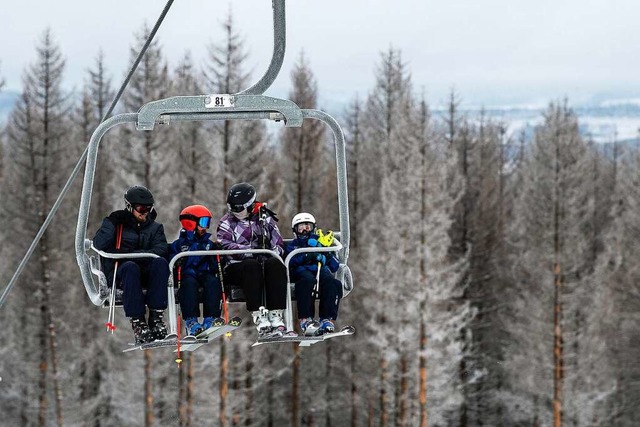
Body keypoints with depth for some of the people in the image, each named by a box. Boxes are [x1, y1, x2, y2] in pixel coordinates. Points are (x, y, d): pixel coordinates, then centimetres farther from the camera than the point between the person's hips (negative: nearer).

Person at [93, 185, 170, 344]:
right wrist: (113, 222, -8)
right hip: (118, 273, -2)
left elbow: (161, 249, -4)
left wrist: (131, 253, -16)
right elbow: (99, 245, -5)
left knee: (160, 262, -31)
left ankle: (156, 316, -35)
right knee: (130, 267, -39)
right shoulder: (116, 222, 12)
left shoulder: (155, 227, 17)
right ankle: (138, 322, -44)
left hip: (147, 274, 2)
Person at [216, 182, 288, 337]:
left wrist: (269, 255, -14)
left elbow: (279, 245, 10)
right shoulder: (226, 223, 11)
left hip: (265, 261, 2)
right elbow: (225, 246, -8)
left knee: (276, 265, -32)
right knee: (252, 266, -37)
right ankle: (258, 315, -46)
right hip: (235, 268, -2)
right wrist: (249, 249, -24)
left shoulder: (265, 219, 17)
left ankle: (275, 315, -39)